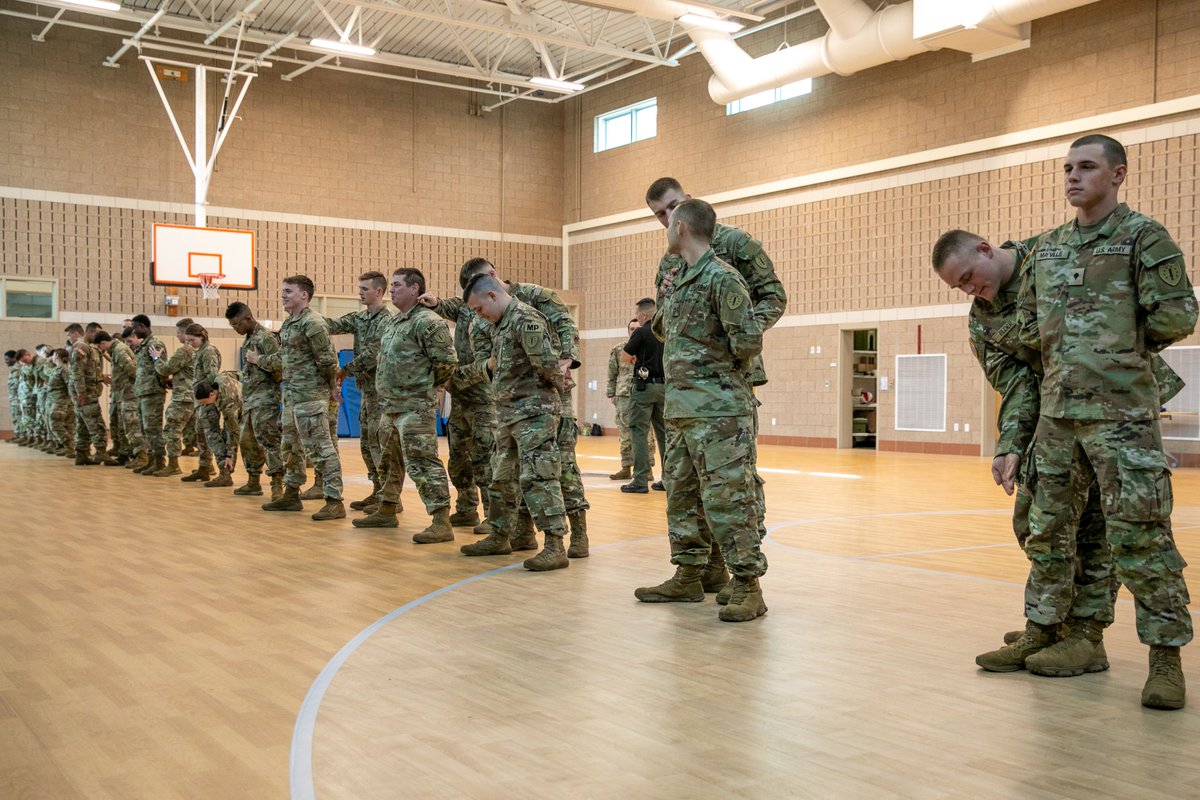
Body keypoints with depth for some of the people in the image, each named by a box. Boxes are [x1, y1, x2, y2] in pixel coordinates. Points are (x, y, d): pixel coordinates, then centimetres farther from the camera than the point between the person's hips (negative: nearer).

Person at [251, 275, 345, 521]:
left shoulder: (312, 322, -16)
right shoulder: (288, 323, 14)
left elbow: (327, 359, -16)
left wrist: (332, 388, -7)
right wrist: (258, 360, 29)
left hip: (310, 396, -10)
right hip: (290, 395, 10)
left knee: (320, 448, -8)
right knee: (291, 446, 18)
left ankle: (334, 501, -6)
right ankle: (291, 495, 30)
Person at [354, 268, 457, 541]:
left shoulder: (427, 322, -15)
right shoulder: (394, 322, 15)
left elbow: (447, 361, -17)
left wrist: (426, 386, -4)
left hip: (414, 408, -10)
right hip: (389, 406, 10)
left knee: (422, 464, -11)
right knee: (389, 461, 19)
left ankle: (442, 523, -10)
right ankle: (386, 512, 33)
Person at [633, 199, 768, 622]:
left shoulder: (721, 278, -12)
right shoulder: (675, 281, 14)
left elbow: (749, 342, -15)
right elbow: (663, 329, 31)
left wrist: (721, 363, 0)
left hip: (718, 409, -9)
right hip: (680, 408, 9)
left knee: (727, 498, -7)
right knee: (681, 495, 13)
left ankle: (748, 587, -1)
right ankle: (688, 577, 23)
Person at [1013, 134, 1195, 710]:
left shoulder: (1143, 237, -3)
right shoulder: (1047, 247, 15)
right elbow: (1028, 323, 19)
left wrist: (1120, 347, 3)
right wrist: (1067, 349, 9)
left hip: (1120, 410, -6)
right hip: (1057, 408, 6)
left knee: (1139, 534, -6)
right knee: (1048, 526, 12)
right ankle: (1043, 630, 25)